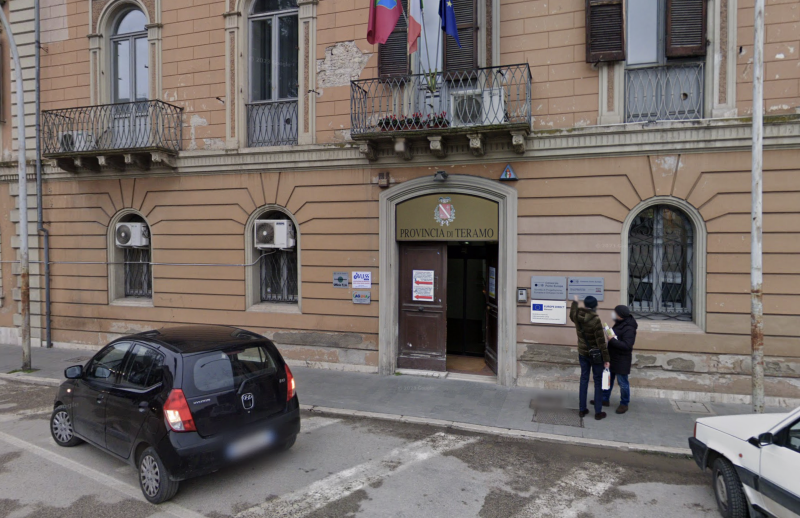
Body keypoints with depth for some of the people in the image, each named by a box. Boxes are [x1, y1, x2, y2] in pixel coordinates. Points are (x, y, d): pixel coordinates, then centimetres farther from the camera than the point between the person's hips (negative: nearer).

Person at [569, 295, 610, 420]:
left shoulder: (577, 316, -7)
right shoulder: (595, 320, -24)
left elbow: (572, 315, 21)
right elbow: (601, 342, -21)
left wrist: (574, 302, 37)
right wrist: (606, 358, -13)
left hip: (582, 353, 5)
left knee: (584, 379, 14)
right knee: (598, 381, 7)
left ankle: (582, 409, 20)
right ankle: (598, 412, 13)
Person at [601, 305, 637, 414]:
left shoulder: (629, 329, -24)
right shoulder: (619, 324, 4)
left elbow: (626, 345, -31)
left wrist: (612, 340, -29)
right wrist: (610, 336, 3)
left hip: (621, 361, -9)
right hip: (612, 357, 9)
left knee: (623, 383, 7)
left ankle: (624, 404, 24)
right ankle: (605, 399, 31)